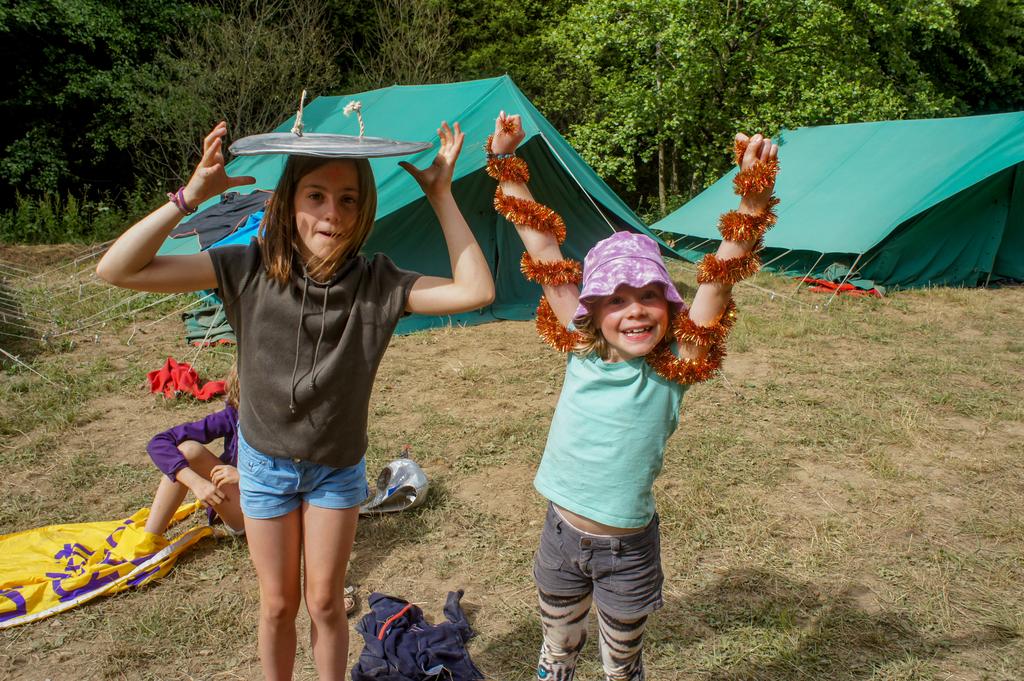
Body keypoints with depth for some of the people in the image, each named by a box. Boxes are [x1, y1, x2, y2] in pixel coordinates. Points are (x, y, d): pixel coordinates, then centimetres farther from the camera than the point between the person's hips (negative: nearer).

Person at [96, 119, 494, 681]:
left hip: (337, 467, 0)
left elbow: (476, 291, -30)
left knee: (325, 603, 14)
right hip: (265, 461, 0)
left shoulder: (376, 283, -19)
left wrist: (441, 196, -29)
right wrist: (190, 197, -34)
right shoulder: (250, 269, -20)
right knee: (278, 603, 16)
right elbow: (117, 270, -23)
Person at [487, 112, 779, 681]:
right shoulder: (583, 350, -9)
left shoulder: (674, 367, -15)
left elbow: (721, 276, -26)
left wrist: (754, 194, -38)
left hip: (629, 549, -2)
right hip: (562, 533, 2)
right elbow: (544, 253, -9)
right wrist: (507, 164, -9)